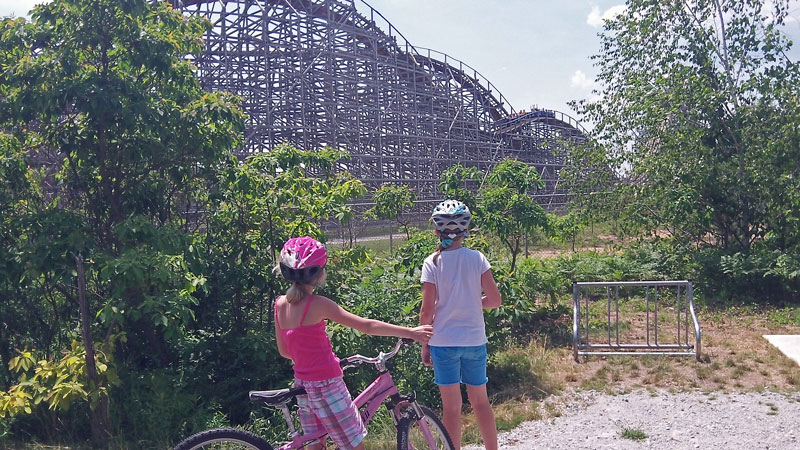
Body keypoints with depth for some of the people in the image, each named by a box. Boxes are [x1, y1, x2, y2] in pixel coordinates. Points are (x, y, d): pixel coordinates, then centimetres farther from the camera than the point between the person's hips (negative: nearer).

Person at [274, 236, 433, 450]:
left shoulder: (280, 304, 1)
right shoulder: (317, 304, -19)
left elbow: (284, 350, 10)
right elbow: (367, 326, -19)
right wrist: (410, 332, -13)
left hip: (302, 385, 7)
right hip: (326, 386, -7)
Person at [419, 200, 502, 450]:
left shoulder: (432, 263, -8)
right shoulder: (477, 258, -4)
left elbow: (427, 310, -9)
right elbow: (494, 300, -5)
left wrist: (424, 344, 3)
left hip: (443, 342, -2)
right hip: (475, 340, 2)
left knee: (452, 406, 7)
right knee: (480, 401, 19)